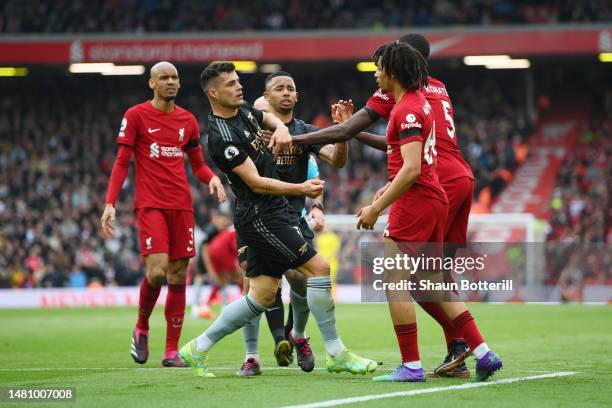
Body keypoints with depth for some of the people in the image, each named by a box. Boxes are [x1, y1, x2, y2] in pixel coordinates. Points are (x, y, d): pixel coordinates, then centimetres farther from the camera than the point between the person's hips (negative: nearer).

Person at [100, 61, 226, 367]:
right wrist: (110, 203, -9)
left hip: (181, 206, 5)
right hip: (150, 204, -5)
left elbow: (197, 165, 19)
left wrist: (212, 178, -4)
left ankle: (172, 352, 5)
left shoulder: (188, 120, 13)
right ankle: (141, 328, 9)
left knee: (178, 278, 1)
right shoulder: (136, 116, 1)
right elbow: (121, 163, 0)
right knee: (157, 271, -18)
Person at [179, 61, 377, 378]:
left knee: (261, 295, 9)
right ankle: (336, 355, -4)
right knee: (318, 268, -11)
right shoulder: (222, 136, -19)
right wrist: (300, 189, -31)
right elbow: (256, 183, -22)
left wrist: (281, 128, 6)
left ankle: (198, 349, 17)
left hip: (270, 214, 10)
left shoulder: (243, 110, 8)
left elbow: (269, 118, 30)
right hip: (259, 217, -10)